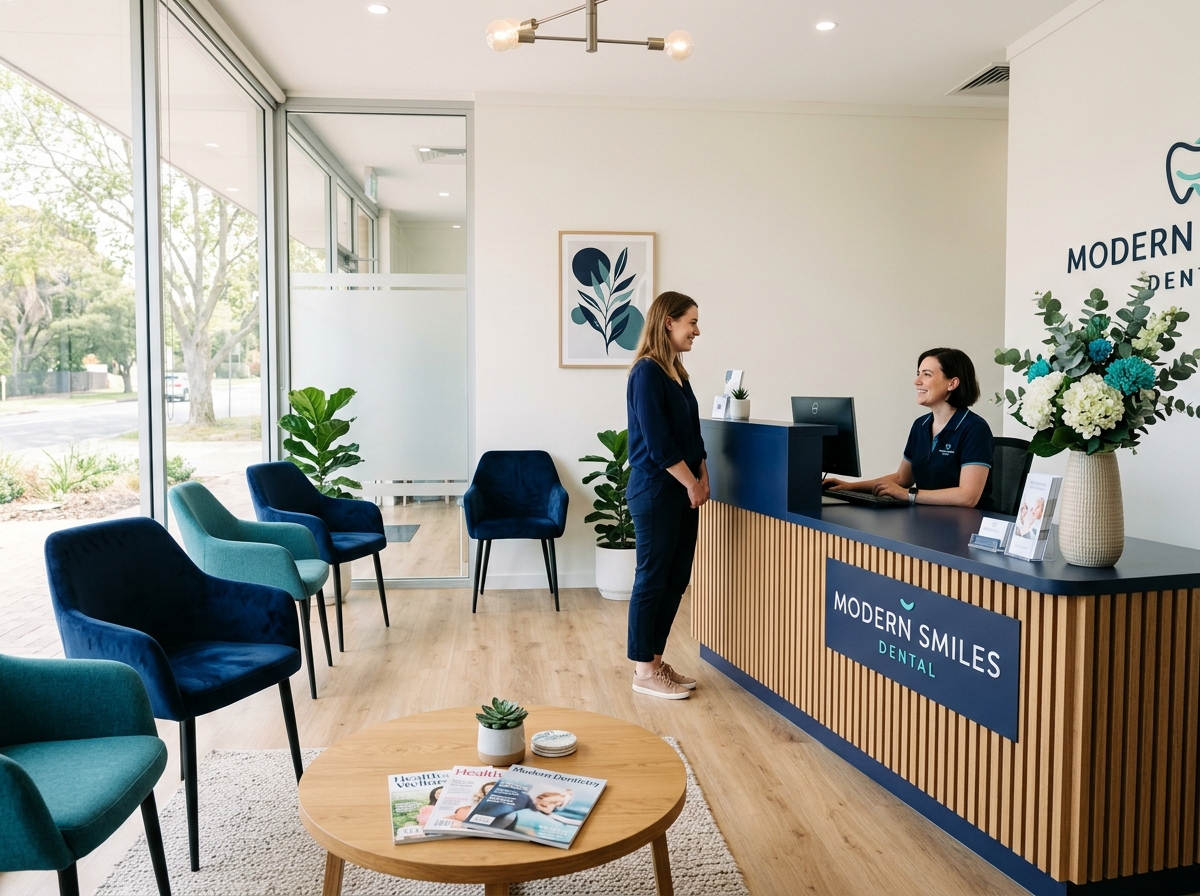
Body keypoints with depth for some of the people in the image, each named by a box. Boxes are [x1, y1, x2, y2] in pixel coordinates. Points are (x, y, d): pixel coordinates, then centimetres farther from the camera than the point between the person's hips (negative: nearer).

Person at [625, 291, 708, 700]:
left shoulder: (677, 372, 14)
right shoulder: (647, 372, -14)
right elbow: (657, 441, -19)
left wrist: (702, 478, 6)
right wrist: (691, 483, -12)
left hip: (682, 492, 9)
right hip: (655, 492, -9)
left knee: (676, 579, 12)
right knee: (652, 579, 0)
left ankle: (656, 660, 24)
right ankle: (644, 671, 11)